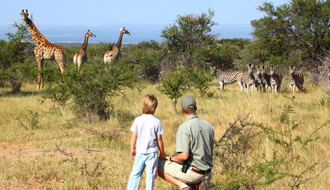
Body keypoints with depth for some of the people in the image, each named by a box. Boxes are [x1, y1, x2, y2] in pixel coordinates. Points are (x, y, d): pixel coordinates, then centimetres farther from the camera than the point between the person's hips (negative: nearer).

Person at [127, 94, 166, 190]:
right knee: (150, 175, 3)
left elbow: (134, 136, 3)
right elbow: (159, 139, -3)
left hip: (140, 152, 2)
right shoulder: (157, 122, -8)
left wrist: (132, 149, 17)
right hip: (152, 152, -2)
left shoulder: (138, 120, -3)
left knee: (135, 173, 11)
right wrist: (162, 153, 9)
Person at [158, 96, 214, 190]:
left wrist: (171, 158, -4)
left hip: (192, 173, -7)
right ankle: (202, 182, 5)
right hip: (207, 174, 7)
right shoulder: (208, 126, 6)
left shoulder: (184, 128, -17)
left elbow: (184, 156, -23)